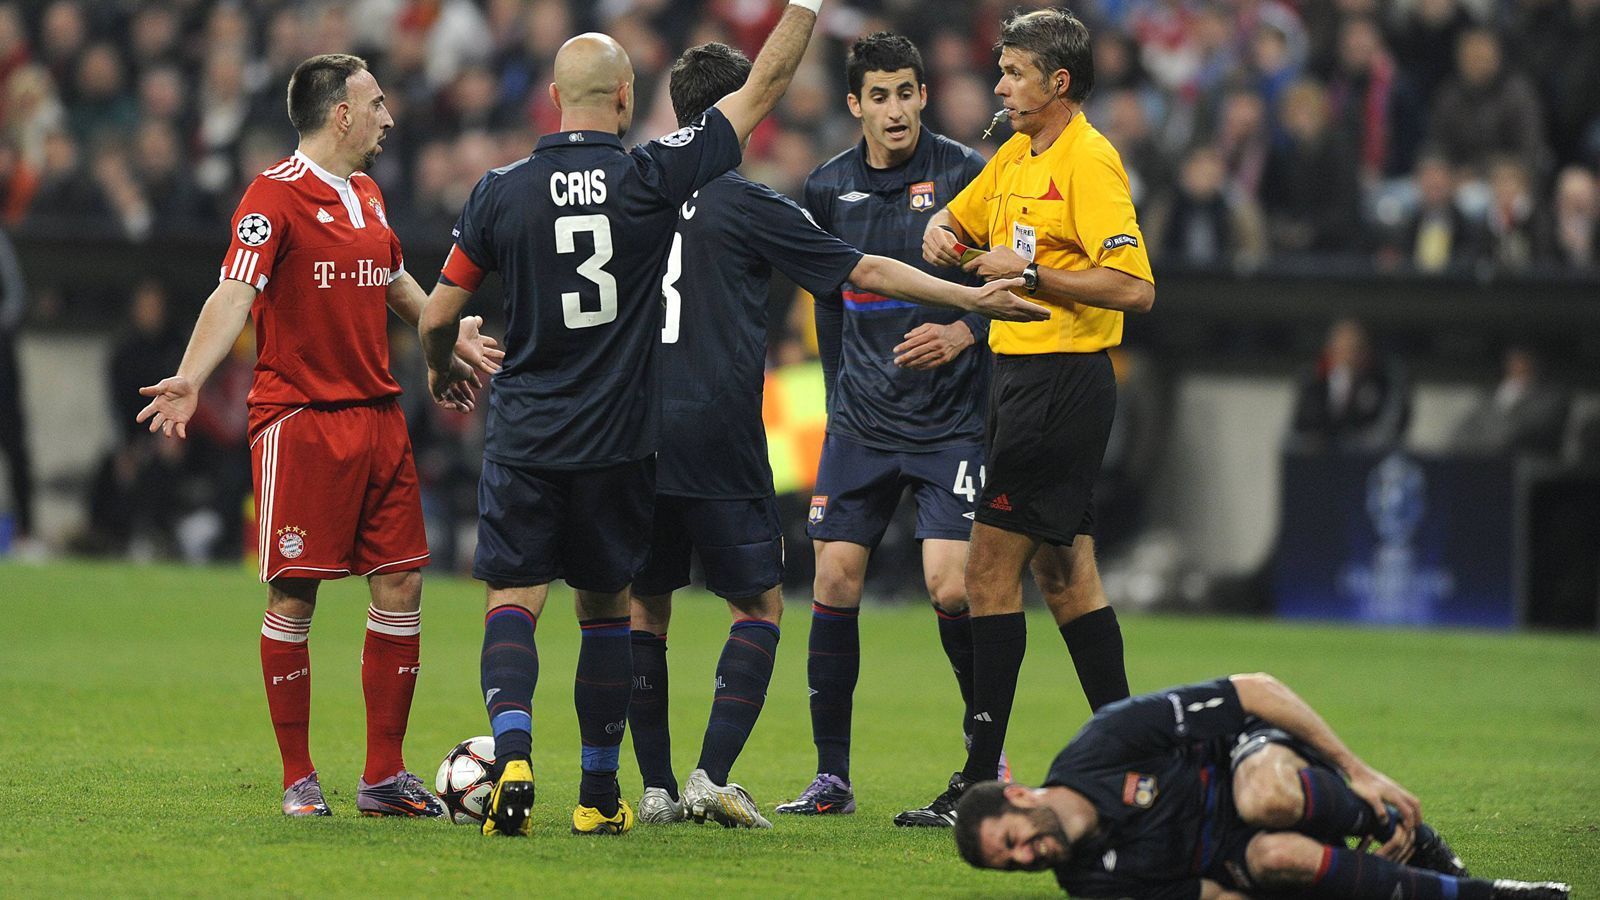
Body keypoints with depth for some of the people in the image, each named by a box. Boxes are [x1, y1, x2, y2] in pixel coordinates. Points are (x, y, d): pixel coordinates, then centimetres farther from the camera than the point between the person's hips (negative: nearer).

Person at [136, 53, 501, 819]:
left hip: (378, 413, 7)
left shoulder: (366, 195, 15)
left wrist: (451, 340, 40)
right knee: (292, 598, -4)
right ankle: (298, 780, 5)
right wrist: (191, 377, -34)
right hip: (299, 420, -7)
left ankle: (383, 777, 10)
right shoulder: (276, 195, -10)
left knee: (400, 589, 3)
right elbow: (236, 293, -20)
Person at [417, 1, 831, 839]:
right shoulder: (652, 177, -6)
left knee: (511, 603, 1)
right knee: (605, 610, 14)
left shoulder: (501, 191, -4)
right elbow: (762, 89, 2)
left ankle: (512, 757, -23)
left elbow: (437, 314, 3)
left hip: (523, 435, -1)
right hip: (619, 440, 1)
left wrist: (441, 370, 25)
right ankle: (599, 794, 16)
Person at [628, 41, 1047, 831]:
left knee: (645, 606, 11)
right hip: (717, 434, -4)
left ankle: (656, 787, 7)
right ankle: (712, 775, -7)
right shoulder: (744, 204, -5)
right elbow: (865, 272, -2)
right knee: (758, 603, 5)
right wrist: (971, 300, 5)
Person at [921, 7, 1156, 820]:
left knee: (991, 570, -9)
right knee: (1063, 575, 11)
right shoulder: (1018, 154, 13)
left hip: (1062, 381, -10)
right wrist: (942, 231, 7)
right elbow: (957, 217, 30)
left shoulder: (1088, 161, -14)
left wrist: (1028, 272, -19)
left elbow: (1134, 288, -22)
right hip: (1023, 378, 10)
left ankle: (982, 776, -7)